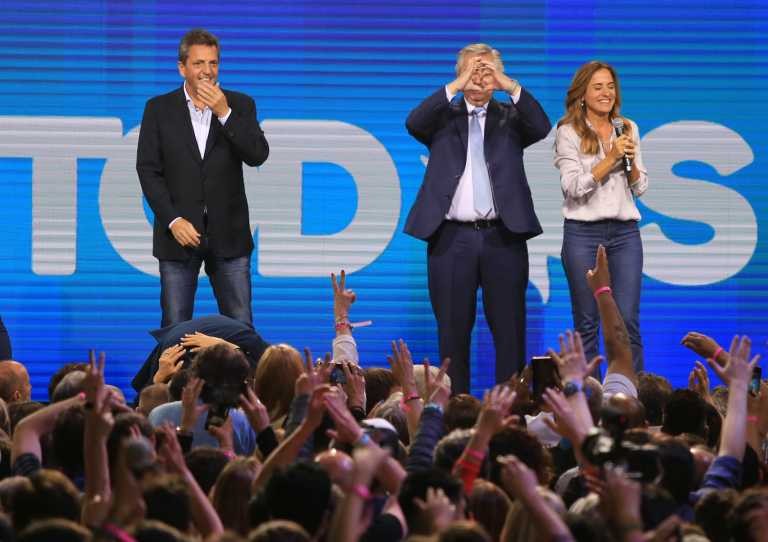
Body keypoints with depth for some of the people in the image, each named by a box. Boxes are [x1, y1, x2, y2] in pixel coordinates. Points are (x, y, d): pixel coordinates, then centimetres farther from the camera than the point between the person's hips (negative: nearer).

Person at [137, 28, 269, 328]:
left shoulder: (240, 105, 5)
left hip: (228, 235, 1)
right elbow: (148, 170, 0)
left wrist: (224, 113, -17)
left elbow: (258, 155, -7)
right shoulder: (159, 109, 3)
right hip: (180, 232, -1)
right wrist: (173, 220, -11)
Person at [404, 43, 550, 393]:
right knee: (453, 329, 3)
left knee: (510, 329, 2)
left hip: (503, 237, 0)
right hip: (452, 237, 0)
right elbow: (413, 124, -10)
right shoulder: (443, 117, 9)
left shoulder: (509, 117, 10)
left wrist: (511, 87, -17)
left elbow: (541, 127, -8)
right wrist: (455, 87, -17)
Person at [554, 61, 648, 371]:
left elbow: (639, 188, 12)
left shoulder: (628, 129, 11)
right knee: (587, 324, 1)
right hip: (583, 232, -3)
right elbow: (574, 187, -10)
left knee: (628, 321, -3)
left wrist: (631, 160, -7)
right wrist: (611, 157, -15)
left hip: (624, 231, 3)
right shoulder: (568, 133, -1)